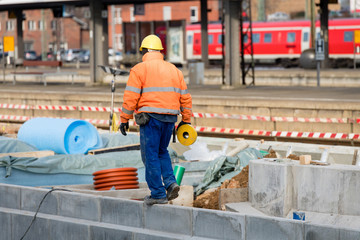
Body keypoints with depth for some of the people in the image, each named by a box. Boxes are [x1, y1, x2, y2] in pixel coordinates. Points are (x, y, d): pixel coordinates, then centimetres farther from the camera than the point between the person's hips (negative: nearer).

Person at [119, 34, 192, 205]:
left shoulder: (139, 69, -2)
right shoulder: (173, 70, 15)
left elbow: (131, 97, -8)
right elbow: (185, 97, 15)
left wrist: (124, 120, -3)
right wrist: (185, 121, 21)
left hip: (150, 117, -5)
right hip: (170, 118, 6)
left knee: (151, 155, 0)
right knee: (162, 151, 21)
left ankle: (158, 194, -2)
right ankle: (170, 183, 4)